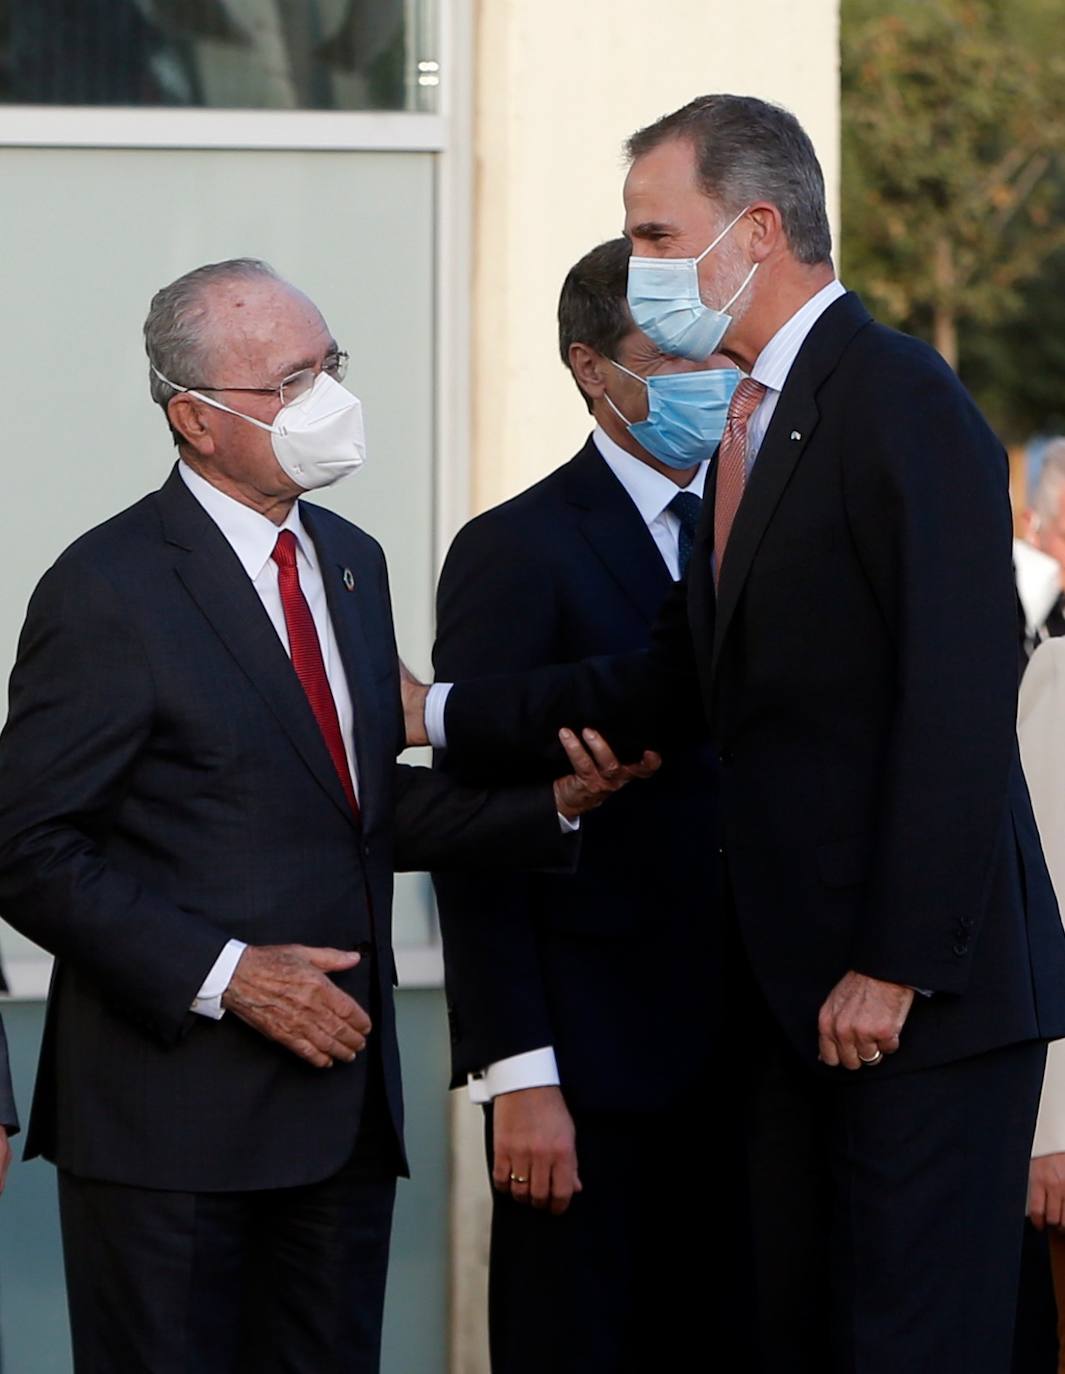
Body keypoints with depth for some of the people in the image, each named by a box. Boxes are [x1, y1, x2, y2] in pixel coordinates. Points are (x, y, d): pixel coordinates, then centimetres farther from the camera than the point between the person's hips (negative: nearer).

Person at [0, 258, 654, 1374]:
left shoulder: (350, 562, 14)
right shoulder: (110, 590, -10)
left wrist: (555, 803, 4)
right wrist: (223, 976, -19)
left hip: (342, 1100, 7)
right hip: (173, 1112, -7)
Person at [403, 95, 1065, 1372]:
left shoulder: (898, 402, -13)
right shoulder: (755, 420, 16)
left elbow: (956, 703, -19)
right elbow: (680, 682, 17)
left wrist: (898, 966, -21)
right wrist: (443, 713, 14)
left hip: (921, 993, -9)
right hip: (794, 990, 9)